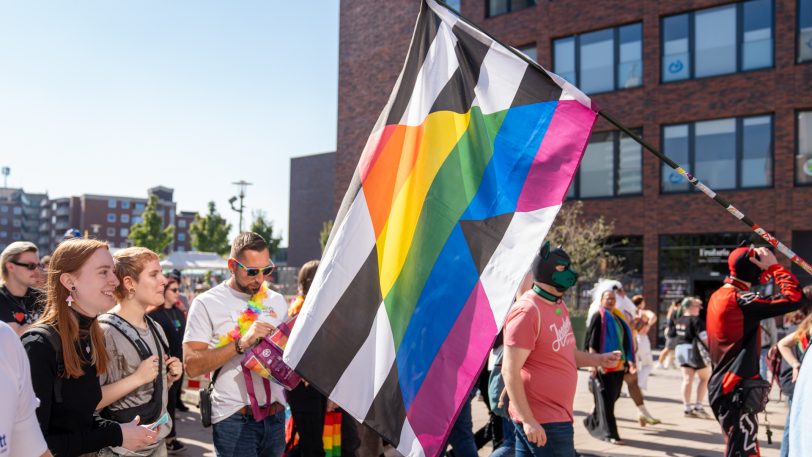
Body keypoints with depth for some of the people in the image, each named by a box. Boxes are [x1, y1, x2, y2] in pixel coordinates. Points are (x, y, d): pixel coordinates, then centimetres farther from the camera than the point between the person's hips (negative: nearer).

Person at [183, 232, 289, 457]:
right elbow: (192, 366, -13)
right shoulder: (207, 303, -5)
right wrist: (242, 343, -22)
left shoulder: (277, 301, 9)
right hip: (234, 418, -4)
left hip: (275, 415, 5)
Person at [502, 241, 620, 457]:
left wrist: (598, 359, 9)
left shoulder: (559, 305, 11)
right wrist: (528, 420, -22)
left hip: (557, 413, 9)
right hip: (541, 421, -9)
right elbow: (510, 372, -20)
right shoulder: (527, 312, -18)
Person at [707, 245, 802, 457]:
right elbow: (794, 299, -22)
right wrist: (774, 266, -13)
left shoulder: (718, 296, 9)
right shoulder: (740, 300, -20)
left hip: (722, 386, 10)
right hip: (737, 390, -10)